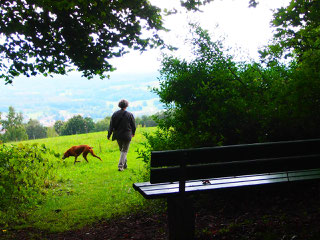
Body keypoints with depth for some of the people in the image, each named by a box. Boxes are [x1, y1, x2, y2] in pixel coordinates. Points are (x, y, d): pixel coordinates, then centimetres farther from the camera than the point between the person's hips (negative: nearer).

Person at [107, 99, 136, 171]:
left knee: (121, 150, 19)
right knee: (124, 151, 4)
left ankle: (124, 164, 28)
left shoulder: (114, 114, -1)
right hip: (127, 136, -3)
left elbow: (111, 126, -2)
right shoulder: (130, 115, -7)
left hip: (118, 136, 3)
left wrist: (109, 135, 3)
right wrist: (133, 133, 19)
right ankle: (120, 166, -5)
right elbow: (133, 125, 1)